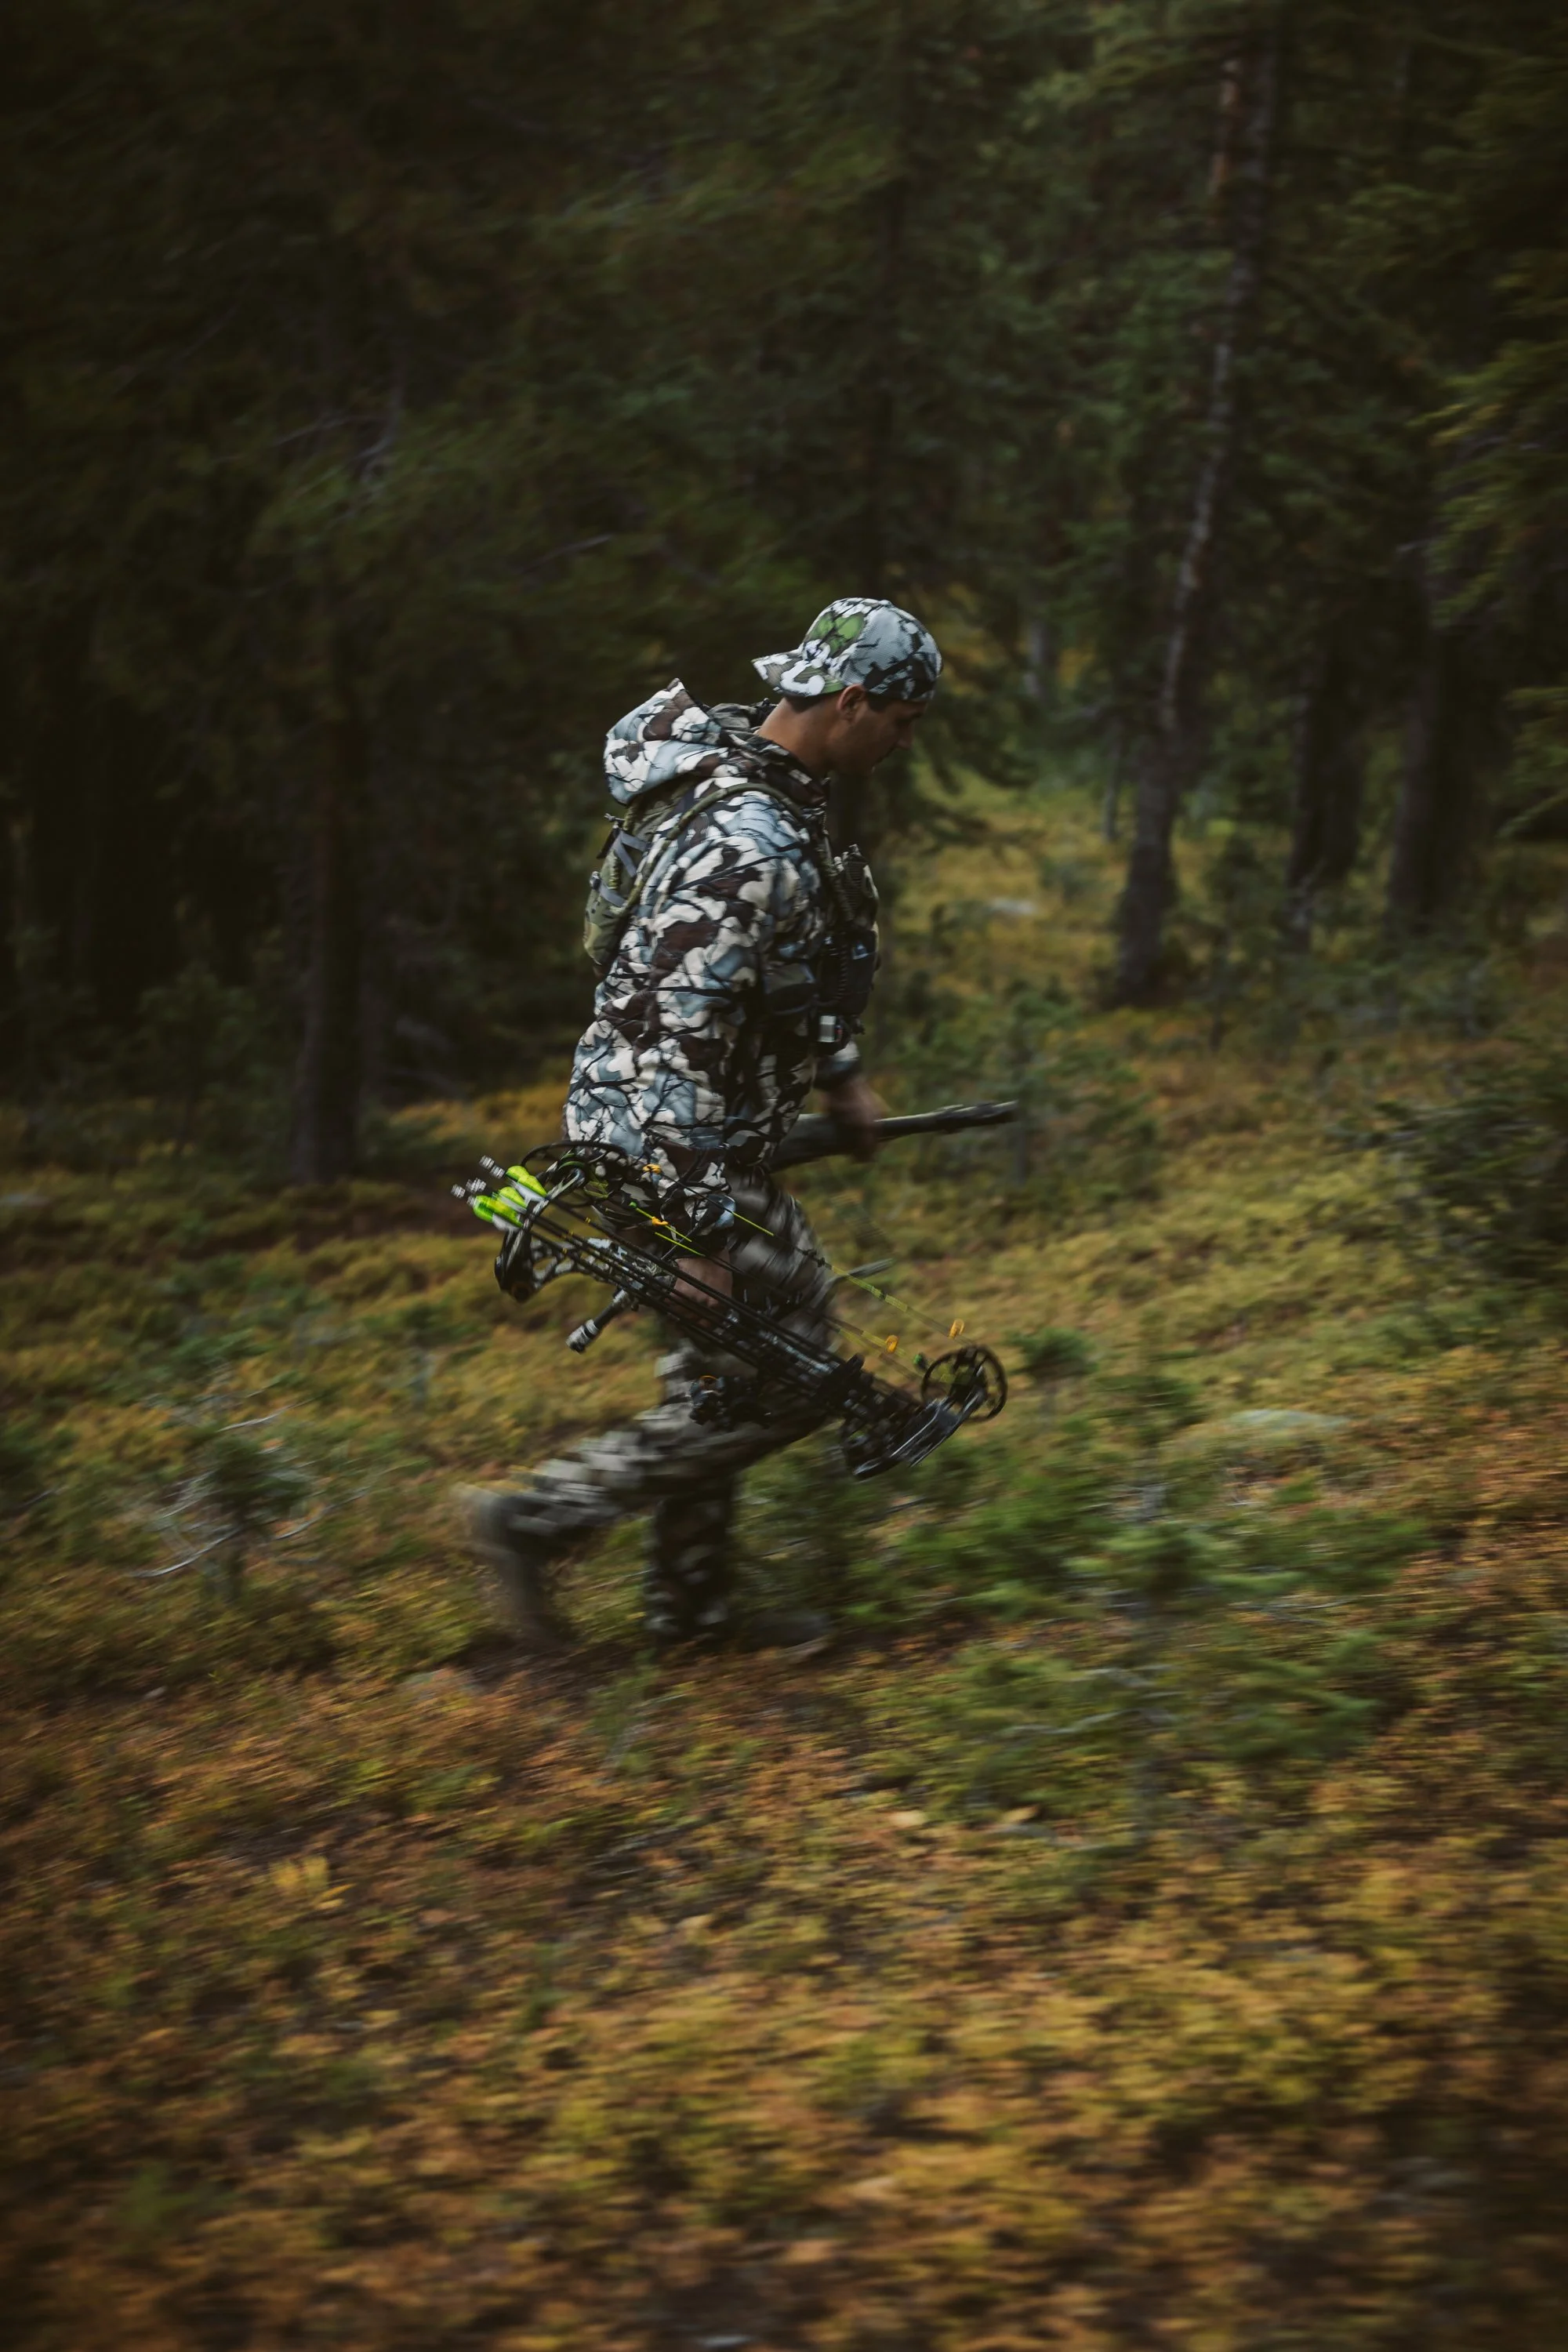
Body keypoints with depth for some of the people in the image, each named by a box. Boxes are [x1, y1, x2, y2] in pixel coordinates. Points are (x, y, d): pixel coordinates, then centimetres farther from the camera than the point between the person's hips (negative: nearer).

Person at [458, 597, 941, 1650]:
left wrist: (843, 1072, 23)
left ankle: (693, 1603, 32)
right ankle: (538, 1520, 2)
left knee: (730, 1362, 20)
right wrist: (705, 1234, -28)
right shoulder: (751, 849, -28)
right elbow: (682, 1046, -31)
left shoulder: (749, 769, 5)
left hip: (691, 1129, 10)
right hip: (673, 1146, -10)